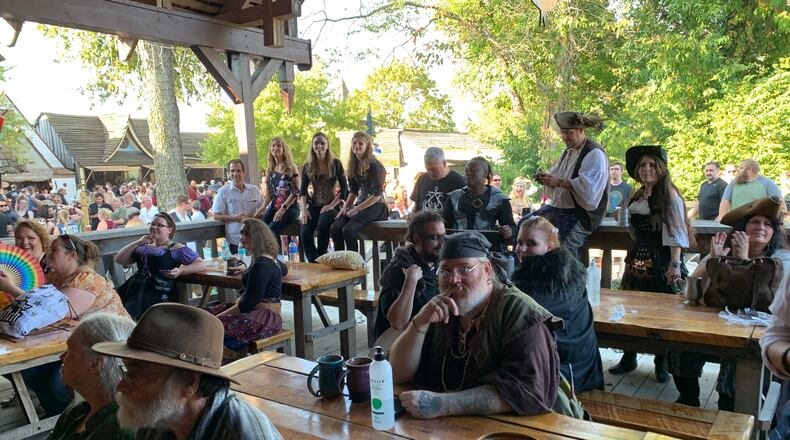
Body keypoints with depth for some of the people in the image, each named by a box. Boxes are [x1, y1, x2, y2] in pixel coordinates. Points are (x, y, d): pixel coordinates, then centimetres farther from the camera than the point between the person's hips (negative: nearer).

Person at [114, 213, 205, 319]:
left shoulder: (176, 248, 8)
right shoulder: (144, 246, 26)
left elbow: (201, 264, 1)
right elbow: (119, 260, 19)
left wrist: (180, 271, -13)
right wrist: (138, 242, 9)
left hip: (159, 292, -5)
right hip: (135, 287, 5)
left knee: (131, 314, -27)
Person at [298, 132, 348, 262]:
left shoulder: (335, 163, 2)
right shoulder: (307, 166, 10)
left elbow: (344, 188, -2)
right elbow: (303, 191, 7)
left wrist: (331, 205, -14)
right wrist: (303, 209, -9)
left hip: (331, 206, -3)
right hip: (314, 206, 3)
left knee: (322, 226, -33)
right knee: (304, 232, -24)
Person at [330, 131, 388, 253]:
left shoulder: (374, 165, -11)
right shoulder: (354, 165, 12)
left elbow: (377, 194, -15)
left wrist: (357, 209, -15)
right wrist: (345, 207, 3)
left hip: (375, 206, -7)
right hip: (360, 204, 7)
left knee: (348, 230, -28)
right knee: (334, 228, -16)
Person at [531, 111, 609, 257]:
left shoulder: (595, 154, -13)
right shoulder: (568, 152, 16)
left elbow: (588, 188, -26)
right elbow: (555, 176, 17)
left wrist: (559, 181, -28)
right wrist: (546, 178, -7)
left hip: (582, 214, -9)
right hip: (559, 207, 9)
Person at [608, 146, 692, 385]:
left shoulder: (670, 197, -9)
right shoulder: (636, 197, 13)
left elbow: (676, 235, -15)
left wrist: (675, 264, -22)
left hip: (661, 262, -7)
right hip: (638, 258, 7)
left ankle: (662, 363, 16)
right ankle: (629, 358, 22)